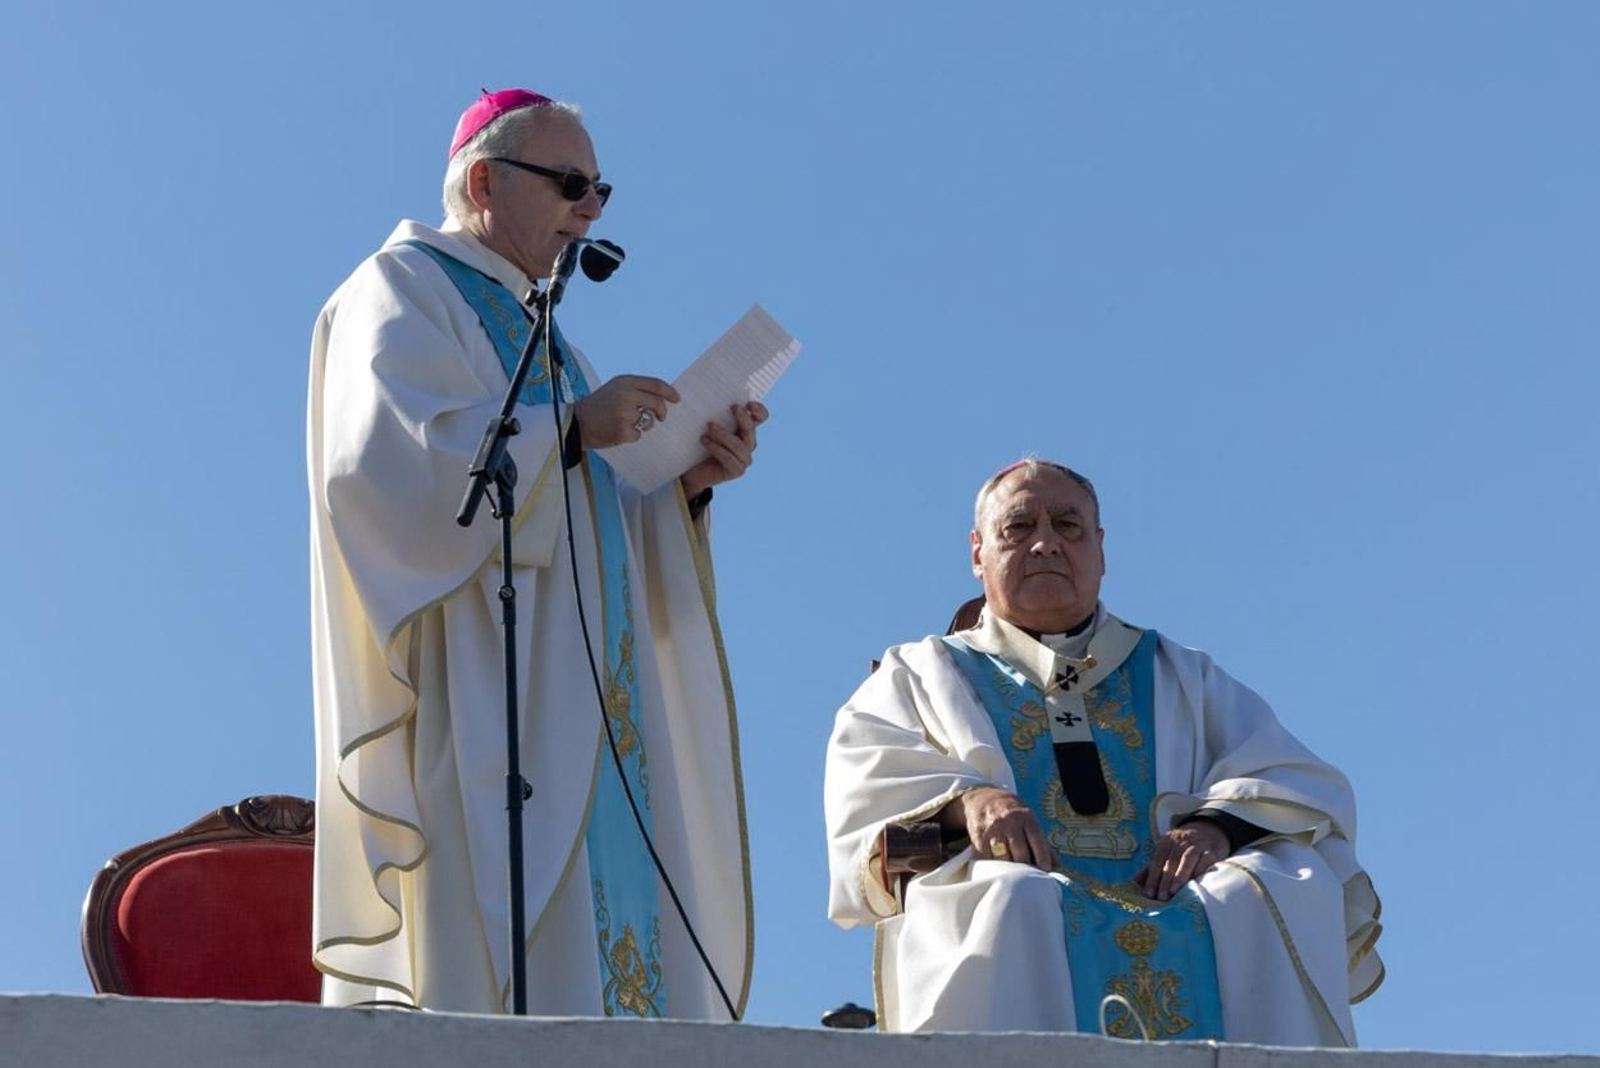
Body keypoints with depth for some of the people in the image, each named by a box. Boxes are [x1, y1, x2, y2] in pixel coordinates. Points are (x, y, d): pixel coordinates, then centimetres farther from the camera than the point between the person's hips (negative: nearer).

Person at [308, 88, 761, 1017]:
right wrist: (570, 427, -14)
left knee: (598, 937, -3)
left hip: (574, 702, 8)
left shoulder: (536, 331, 27)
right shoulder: (402, 292, 4)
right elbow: (386, 457, -16)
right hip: (478, 694, -8)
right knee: (500, 974, -17)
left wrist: (685, 487, 3)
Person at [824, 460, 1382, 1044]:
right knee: (1007, 898, -37)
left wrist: (1216, 825, -8)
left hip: (1197, 919, 2)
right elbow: (867, 784, 6)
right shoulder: (918, 679, 27)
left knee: (1281, 891, -30)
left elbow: (1300, 784, 15)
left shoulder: (1181, 678, 31)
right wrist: (965, 800, -17)